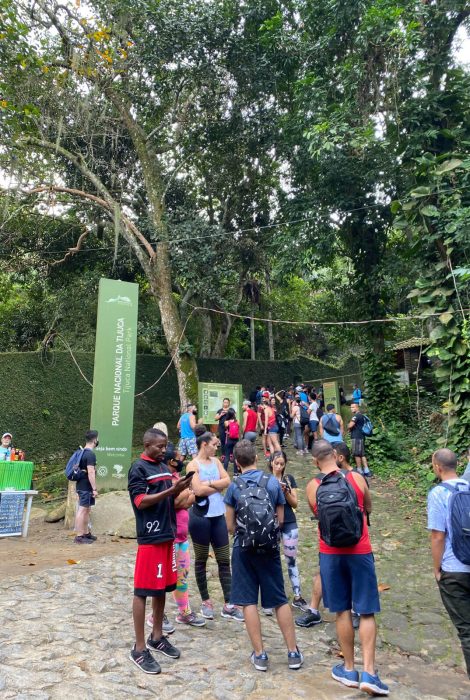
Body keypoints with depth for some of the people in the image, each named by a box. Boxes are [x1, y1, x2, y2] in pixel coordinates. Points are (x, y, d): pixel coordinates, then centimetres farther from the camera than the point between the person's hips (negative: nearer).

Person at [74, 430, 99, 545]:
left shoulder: (82, 452, 13)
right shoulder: (90, 454, -18)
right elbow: (91, 472, -22)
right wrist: (94, 489, -20)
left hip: (81, 485, 10)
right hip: (86, 487, -10)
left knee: (86, 510, 16)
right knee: (82, 510, -6)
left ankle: (86, 533, 25)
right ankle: (79, 536, -2)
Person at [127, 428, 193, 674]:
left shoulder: (164, 467, 13)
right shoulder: (138, 468, -11)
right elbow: (141, 501, -18)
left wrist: (180, 490, -3)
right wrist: (172, 490, -25)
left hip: (167, 534, 8)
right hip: (150, 537, -8)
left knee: (162, 587, 16)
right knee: (142, 591, 1)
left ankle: (157, 637, 31)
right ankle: (139, 649, 12)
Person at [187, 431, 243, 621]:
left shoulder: (216, 461, 9)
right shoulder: (193, 465, -8)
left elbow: (227, 481, -2)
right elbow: (198, 490, -19)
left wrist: (209, 483, -14)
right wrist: (218, 486, -7)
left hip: (218, 516, 5)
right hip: (201, 517, -5)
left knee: (224, 560, 7)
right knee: (201, 560, 10)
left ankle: (228, 605, 14)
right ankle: (205, 601, 25)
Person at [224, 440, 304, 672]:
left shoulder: (234, 487, -8)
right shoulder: (273, 482, -4)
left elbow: (230, 526, -2)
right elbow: (280, 520, 3)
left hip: (243, 548, -2)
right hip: (270, 548, 2)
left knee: (248, 601, 9)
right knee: (280, 600, 13)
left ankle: (259, 654, 14)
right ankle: (293, 652, 20)